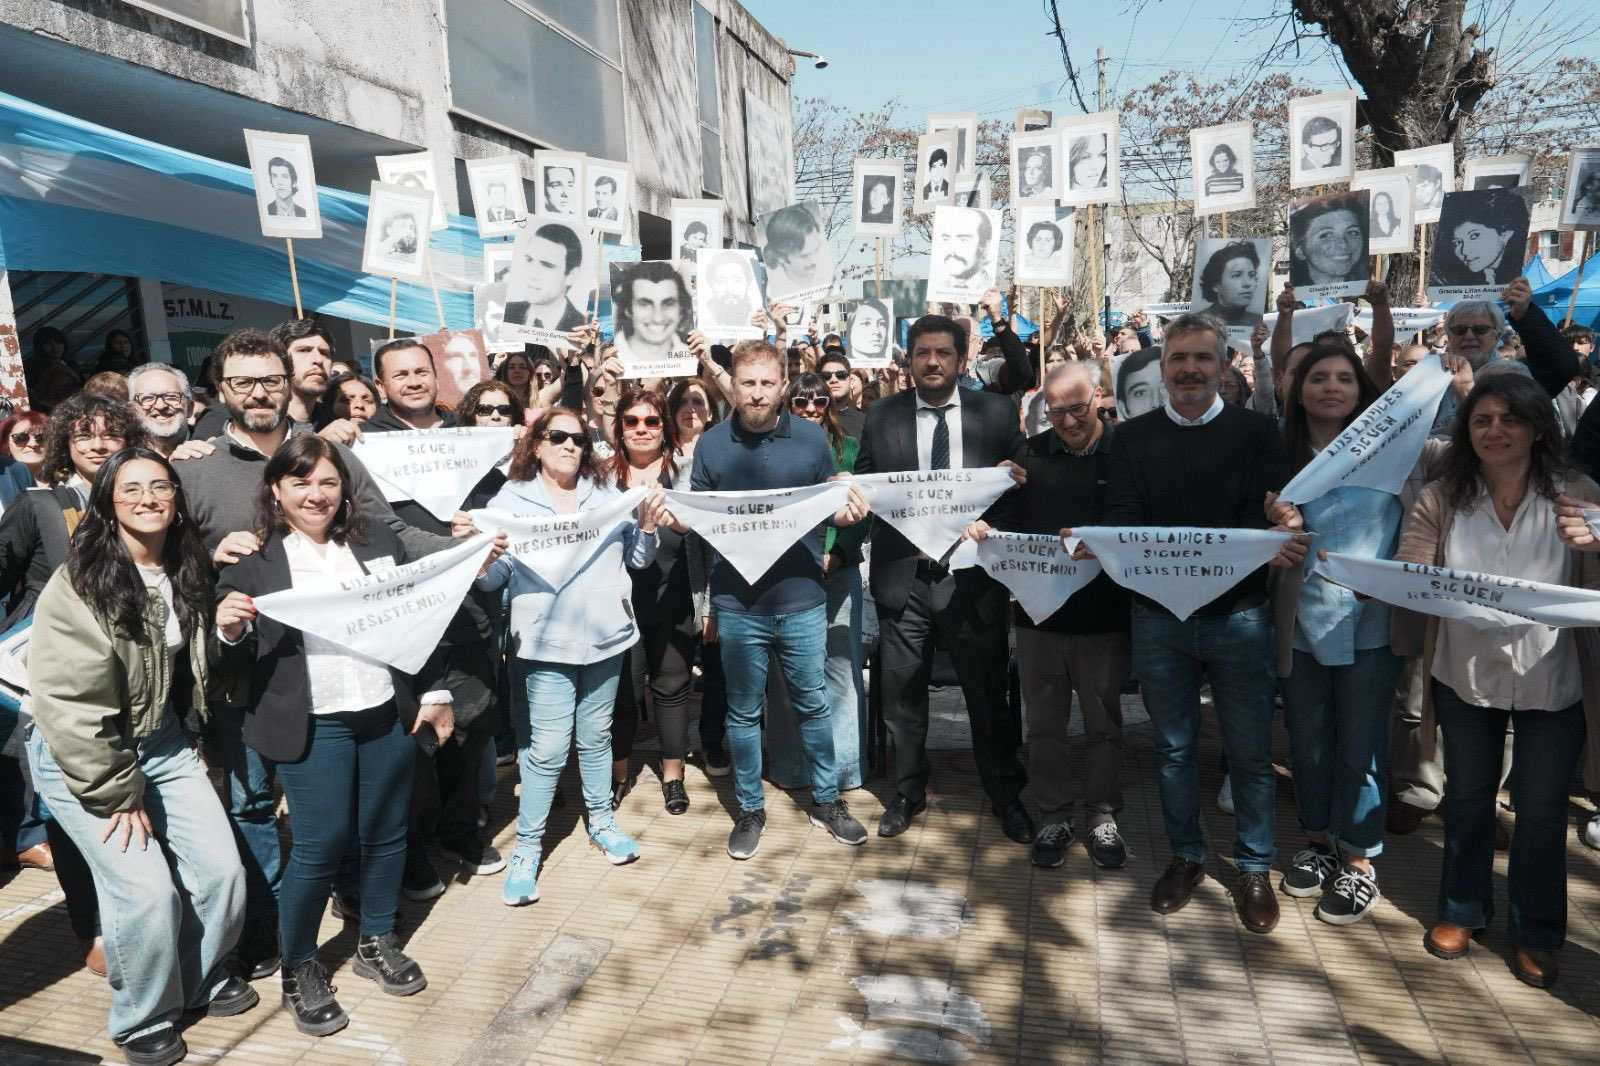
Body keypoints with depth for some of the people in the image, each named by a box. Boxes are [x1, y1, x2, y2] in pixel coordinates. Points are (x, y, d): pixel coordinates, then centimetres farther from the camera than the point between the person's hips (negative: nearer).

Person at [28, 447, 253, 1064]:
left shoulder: (186, 572, 2)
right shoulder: (80, 584, -18)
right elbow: (70, 704, -19)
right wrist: (117, 794, -15)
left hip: (160, 743, 6)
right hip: (78, 756, -6)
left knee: (222, 869, 2)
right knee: (148, 888, -12)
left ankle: (203, 978, 30)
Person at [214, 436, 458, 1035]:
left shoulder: (377, 539, 4)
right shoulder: (252, 560, -4)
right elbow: (238, 666, -2)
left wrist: (434, 693, 6)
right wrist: (229, 632, -23)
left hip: (388, 714, 3)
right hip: (312, 727, -3)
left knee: (386, 833, 13)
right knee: (320, 846, 0)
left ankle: (377, 942, 35)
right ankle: (299, 969, 23)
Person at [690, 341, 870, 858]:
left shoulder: (811, 437, 0)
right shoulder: (711, 443, 0)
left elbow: (833, 507, 8)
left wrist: (849, 511, -14)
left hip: (802, 598, 0)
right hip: (736, 602, 0)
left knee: (813, 704, 12)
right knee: (743, 712, 12)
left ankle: (825, 800, 32)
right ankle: (749, 809, 29)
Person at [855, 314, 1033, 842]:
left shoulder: (996, 412, 1)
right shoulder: (881, 416, 3)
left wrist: (994, 528, -15)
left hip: (972, 574, -1)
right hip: (902, 575, 1)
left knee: (988, 694, 11)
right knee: (903, 695, 13)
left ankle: (1006, 796, 32)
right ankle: (907, 793, 34)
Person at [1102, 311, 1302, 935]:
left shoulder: (1256, 432, 0)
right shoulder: (1132, 438, 4)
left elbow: (1268, 522, -10)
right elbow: (1121, 521, -5)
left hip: (1238, 617, -1)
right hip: (1158, 618, 1)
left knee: (1250, 750, 9)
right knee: (1174, 747, 14)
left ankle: (1254, 866, 28)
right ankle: (1186, 855, 33)